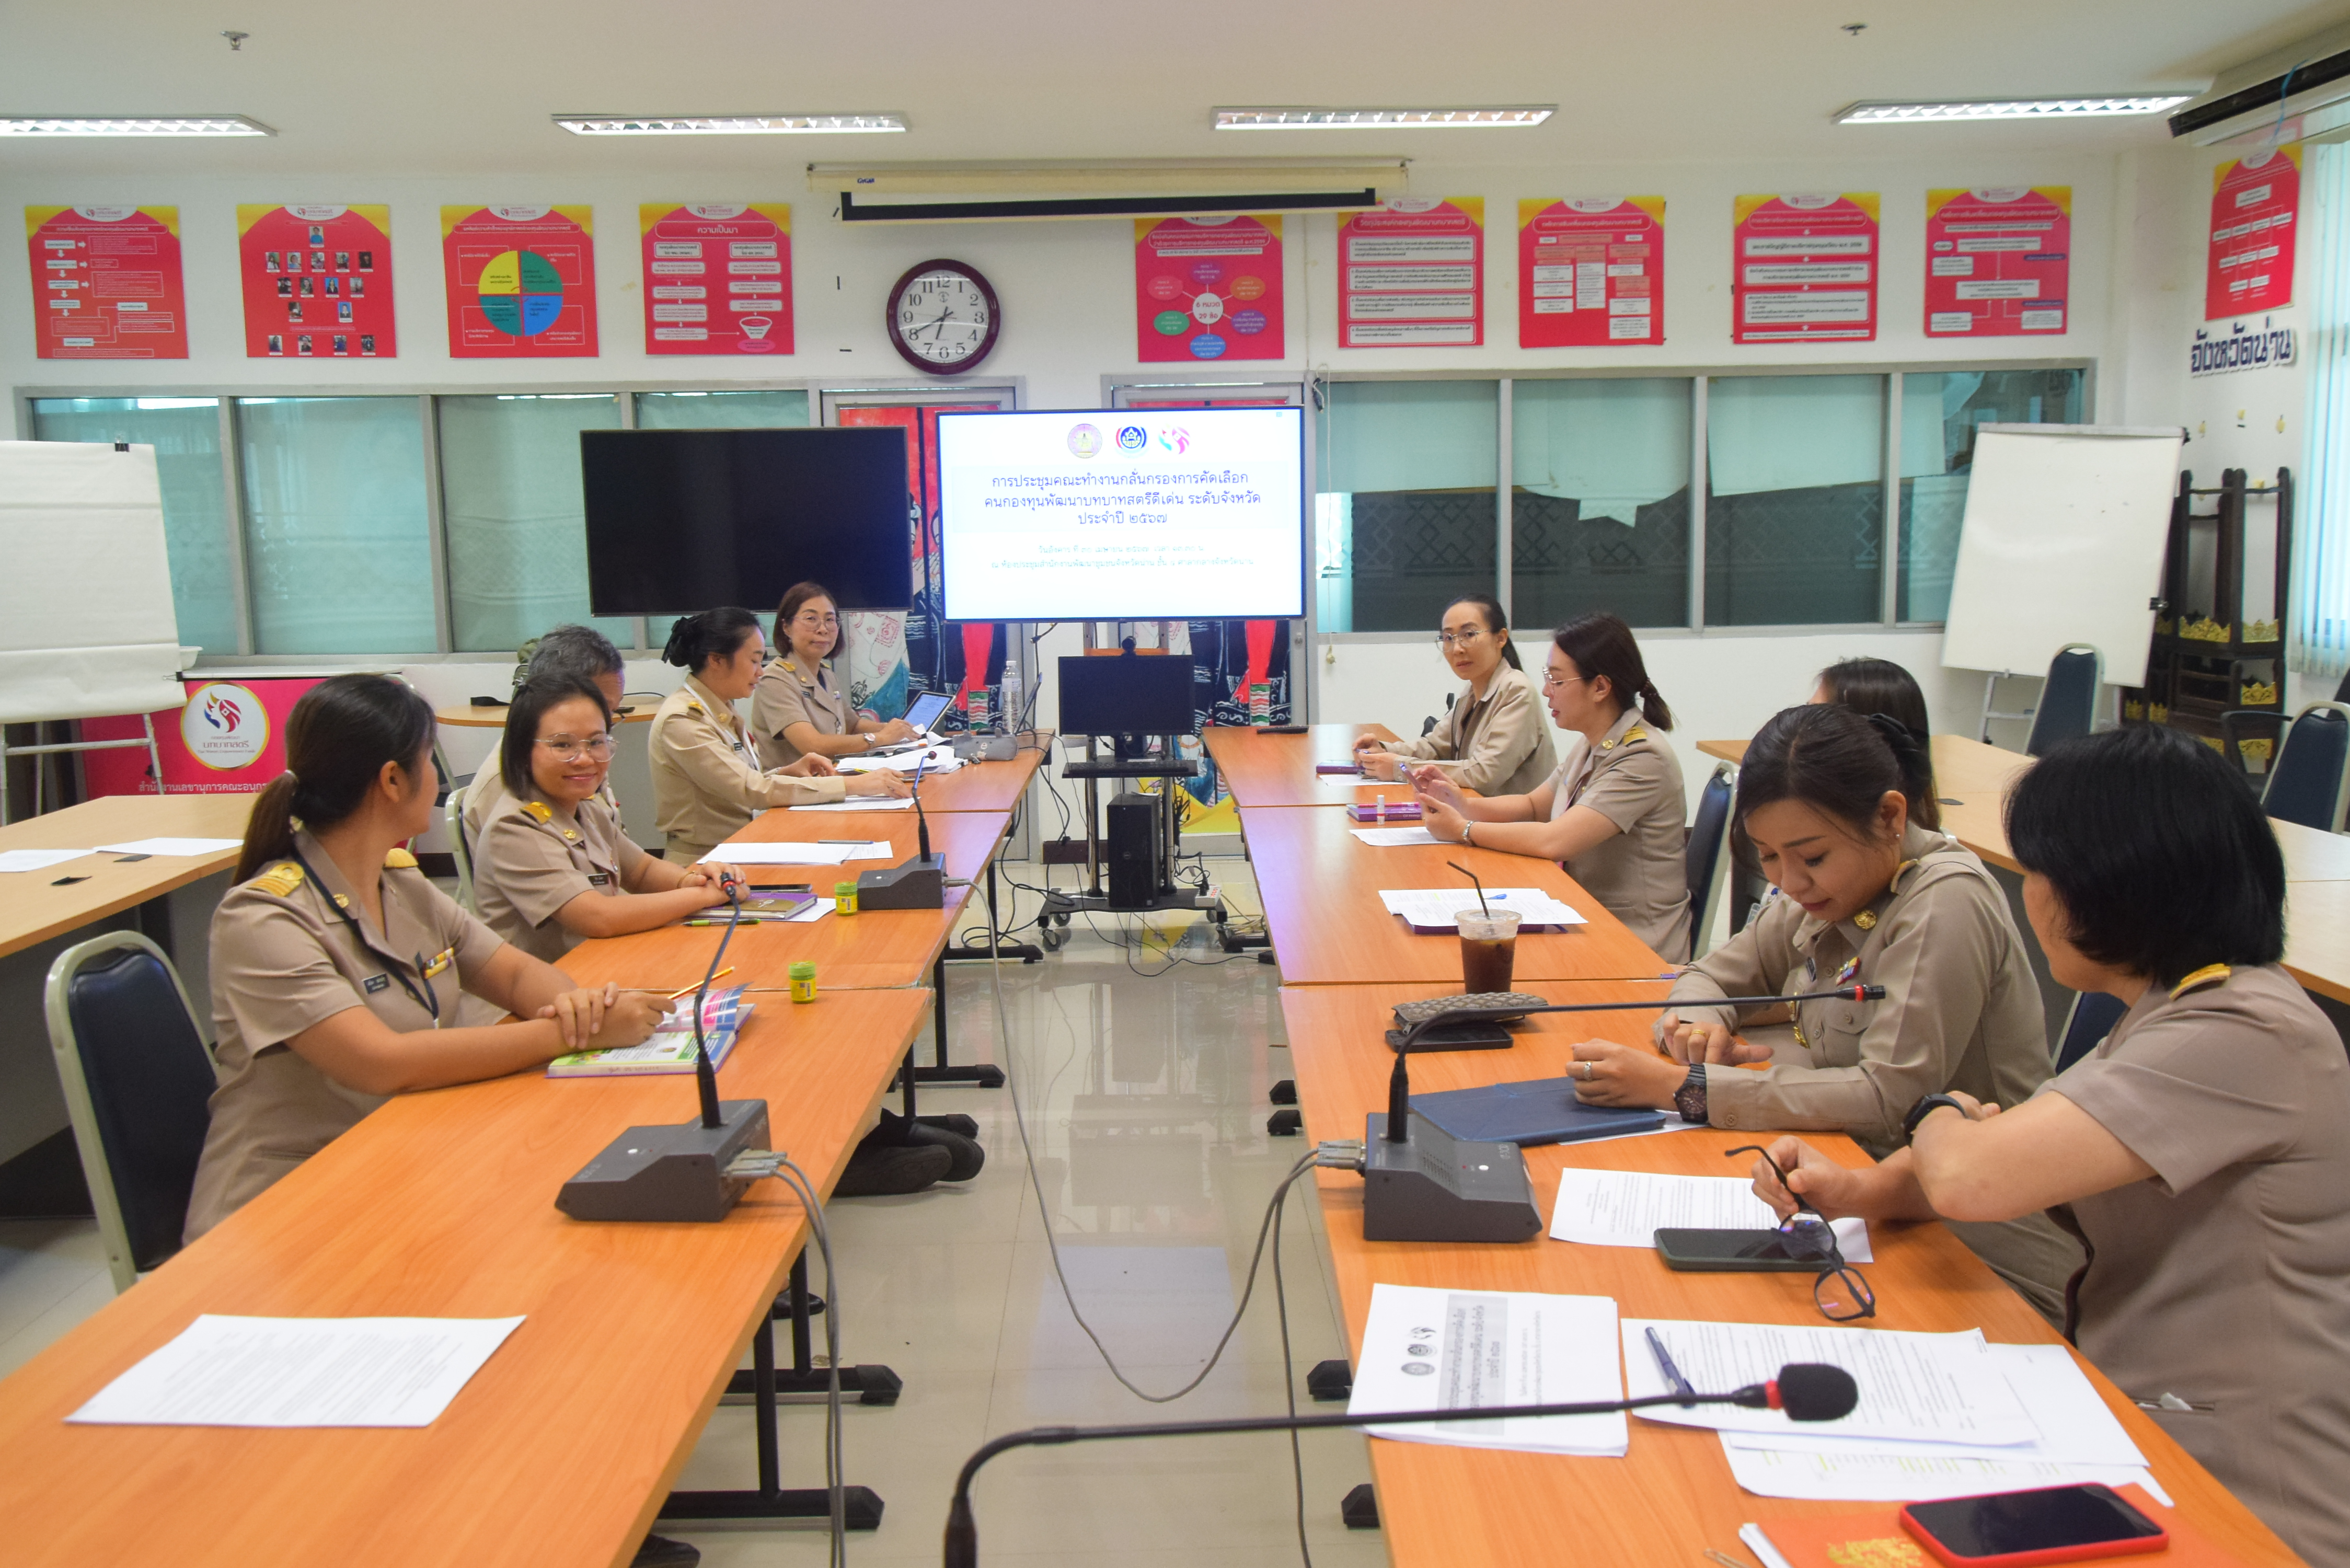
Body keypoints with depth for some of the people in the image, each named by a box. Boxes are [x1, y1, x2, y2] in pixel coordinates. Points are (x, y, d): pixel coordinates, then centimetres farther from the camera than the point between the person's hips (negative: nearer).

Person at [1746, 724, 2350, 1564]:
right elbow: (2015, 1159, 10)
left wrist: (1941, 1115, -6)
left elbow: (1968, 1178, -30)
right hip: (2144, 1431, 8)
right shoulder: (2171, 1014, 9)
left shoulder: (2245, 1038, -23)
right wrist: (1857, 1191, -10)